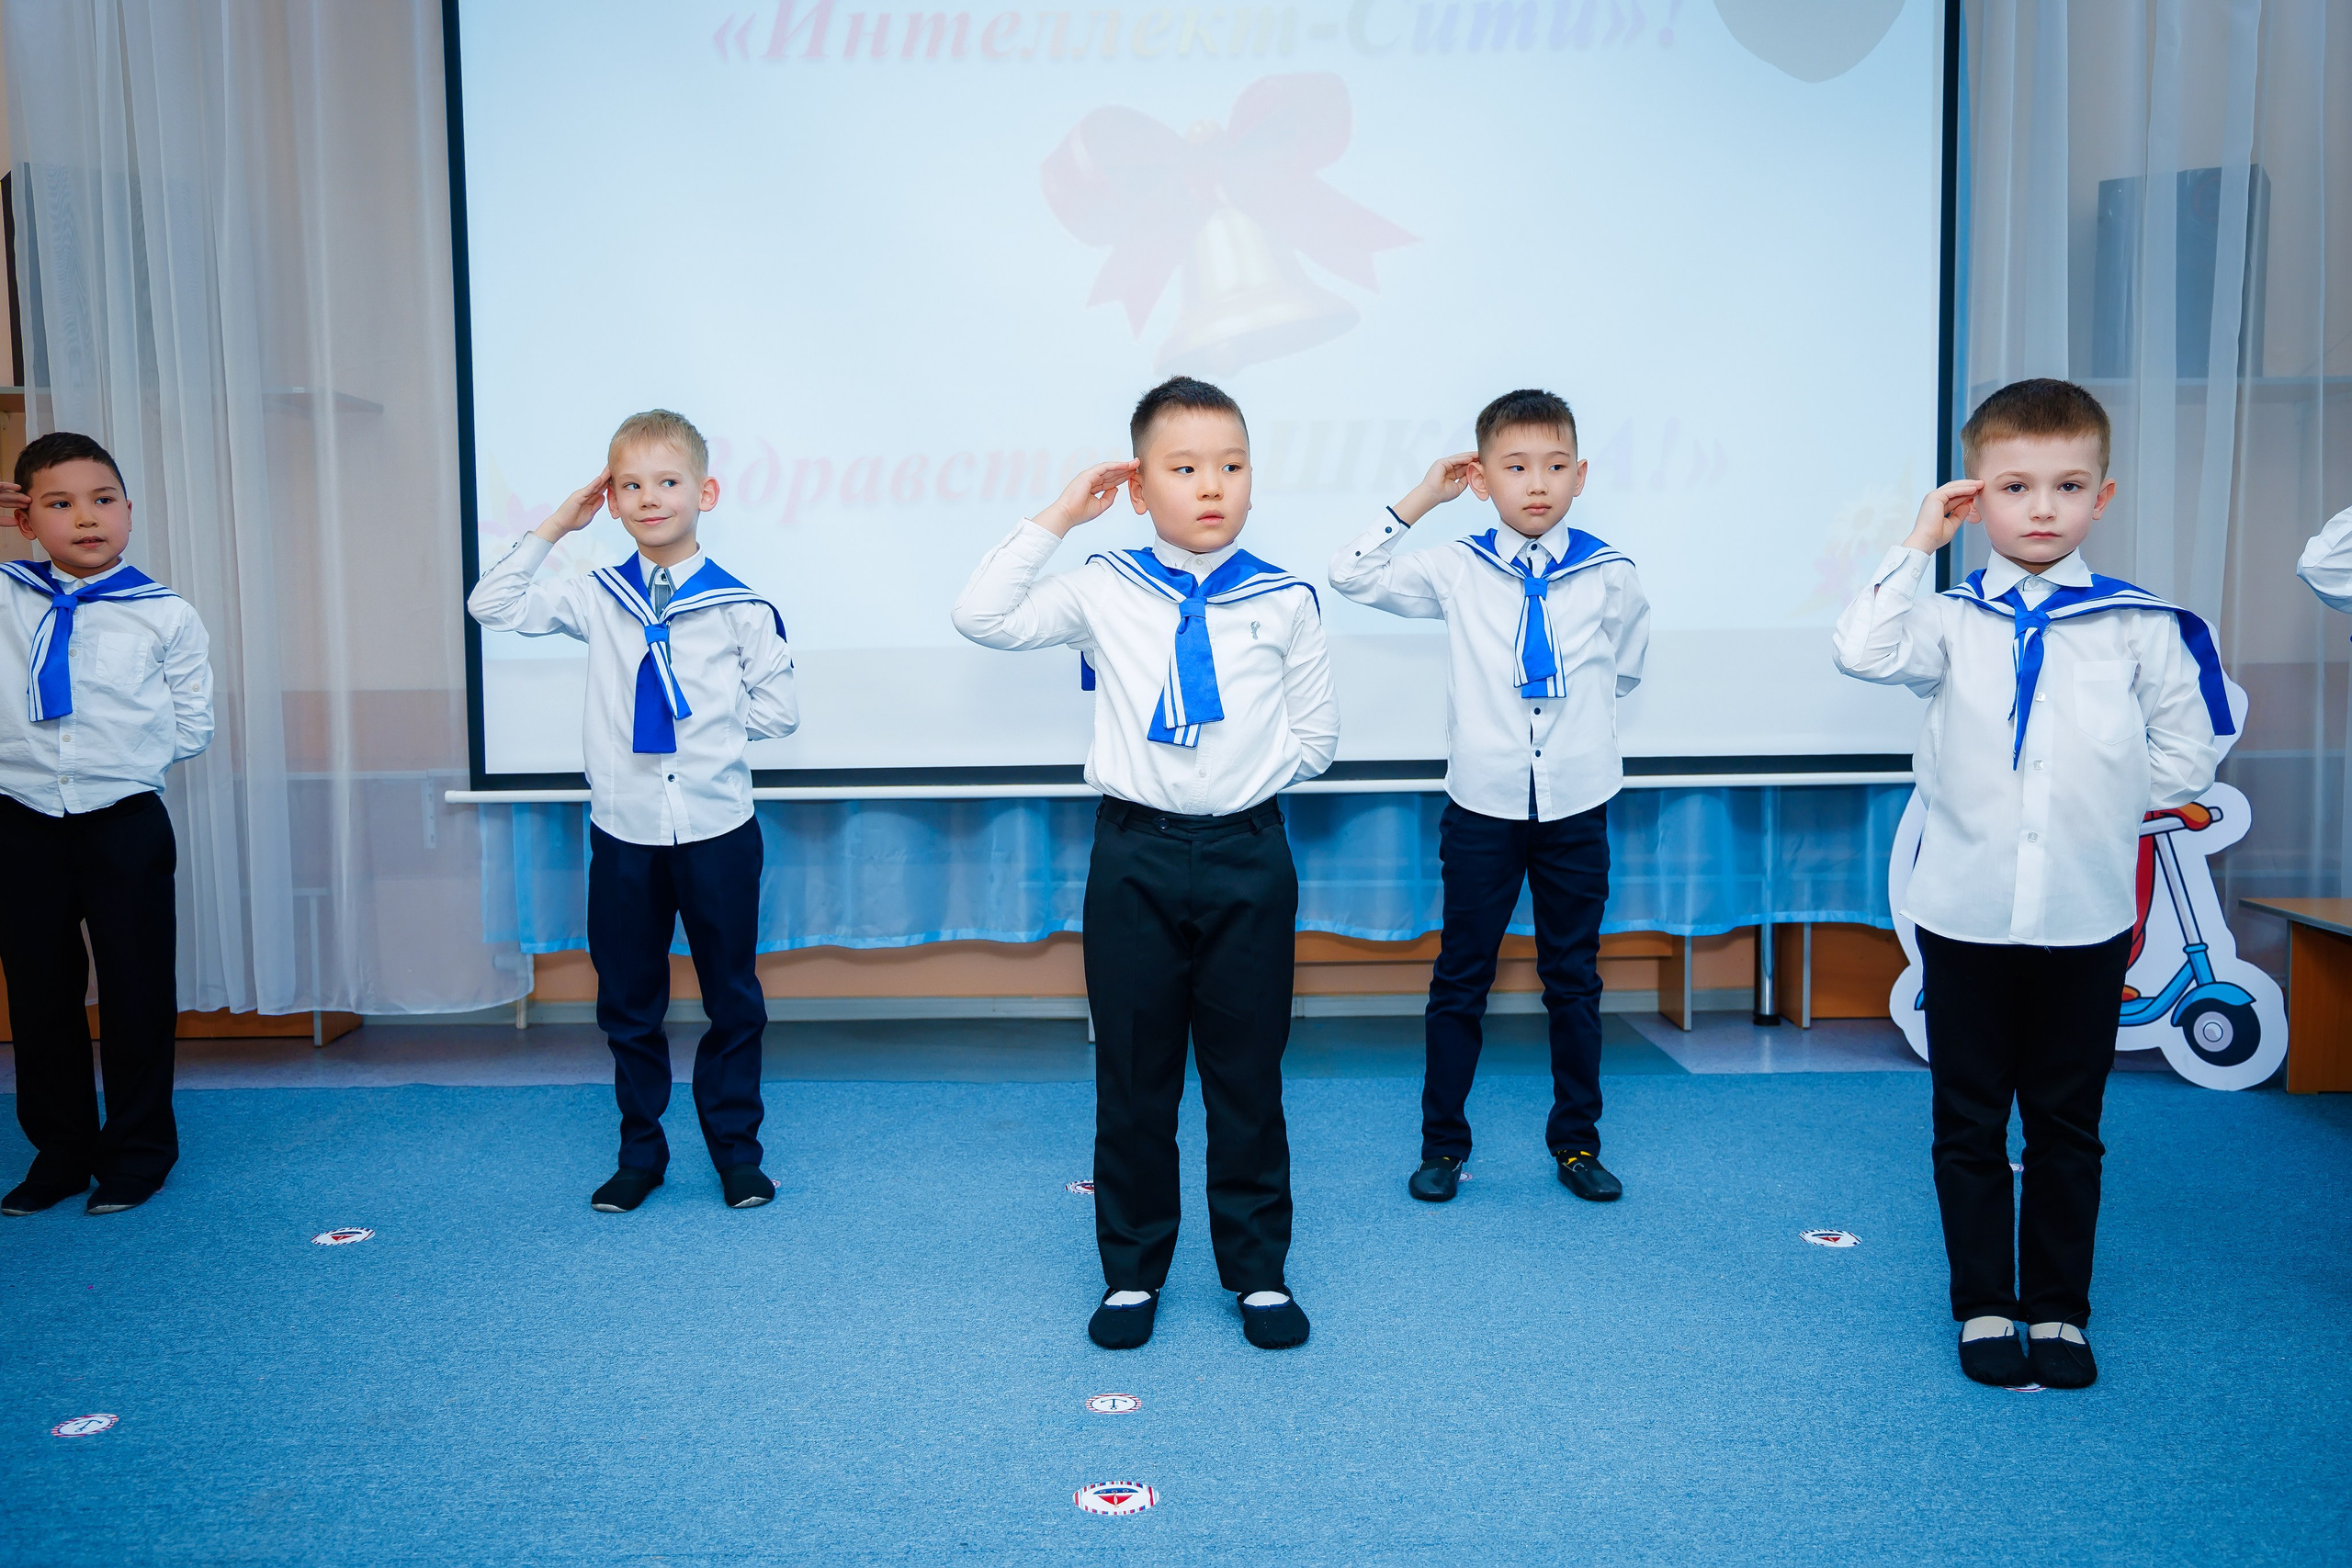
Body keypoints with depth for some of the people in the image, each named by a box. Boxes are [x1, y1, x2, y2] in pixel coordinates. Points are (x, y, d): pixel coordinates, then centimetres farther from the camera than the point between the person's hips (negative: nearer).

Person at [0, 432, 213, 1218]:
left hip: (125, 822, -2)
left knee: (137, 990, 6)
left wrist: (121, 752, -5)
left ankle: (138, 1150, 21)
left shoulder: (167, 616, -3)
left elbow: (191, 727, 2)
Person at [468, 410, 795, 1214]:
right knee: (628, 1002, 12)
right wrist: (554, 526, -1)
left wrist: (705, 720, -3)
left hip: (717, 830, -2)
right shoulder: (596, 600, 3)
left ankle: (736, 1148, 24)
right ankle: (641, 1152, 26)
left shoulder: (741, 609, -5)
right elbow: (493, 606, 0)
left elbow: (778, 710, -1)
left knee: (732, 997, 9)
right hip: (624, 833, 2)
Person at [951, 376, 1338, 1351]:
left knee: (1247, 1072, 9)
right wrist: (1054, 519, -7)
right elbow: (982, 619, -7)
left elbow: (1316, 734, 8)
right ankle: (1132, 1270, 23)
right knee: (1132, 1073, 8)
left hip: (1248, 855, 0)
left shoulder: (1284, 603, 2)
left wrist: (1243, 780, -1)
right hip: (1135, 854, 0)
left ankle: (1258, 1270, 24)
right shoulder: (1104, 592, 1)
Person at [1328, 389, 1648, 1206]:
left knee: (1573, 978, 12)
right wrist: (1420, 497, -4)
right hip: (1482, 807, 0)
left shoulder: (1610, 578, -1)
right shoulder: (1457, 571, -2)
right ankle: (1442, 1141, 20)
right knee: (1459, 979, 7)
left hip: (1576, 808, 1)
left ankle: (1577, 1140, 26)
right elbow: (1353, 575, -2)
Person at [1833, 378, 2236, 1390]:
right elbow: (1866, 653, -22)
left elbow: (2188, 750, 8)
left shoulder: (2141, 627, 1)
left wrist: (2108, 811, 1)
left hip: (2086, 917, 1)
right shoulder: (1951, 621, -2)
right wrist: (1917, 546, -16)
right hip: (1966, 914, 0)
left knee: (2067, 1125, 11)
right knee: (1969, 1125, 9)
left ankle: (2060, 1310, 25)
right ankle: (1984, 1307, 23)